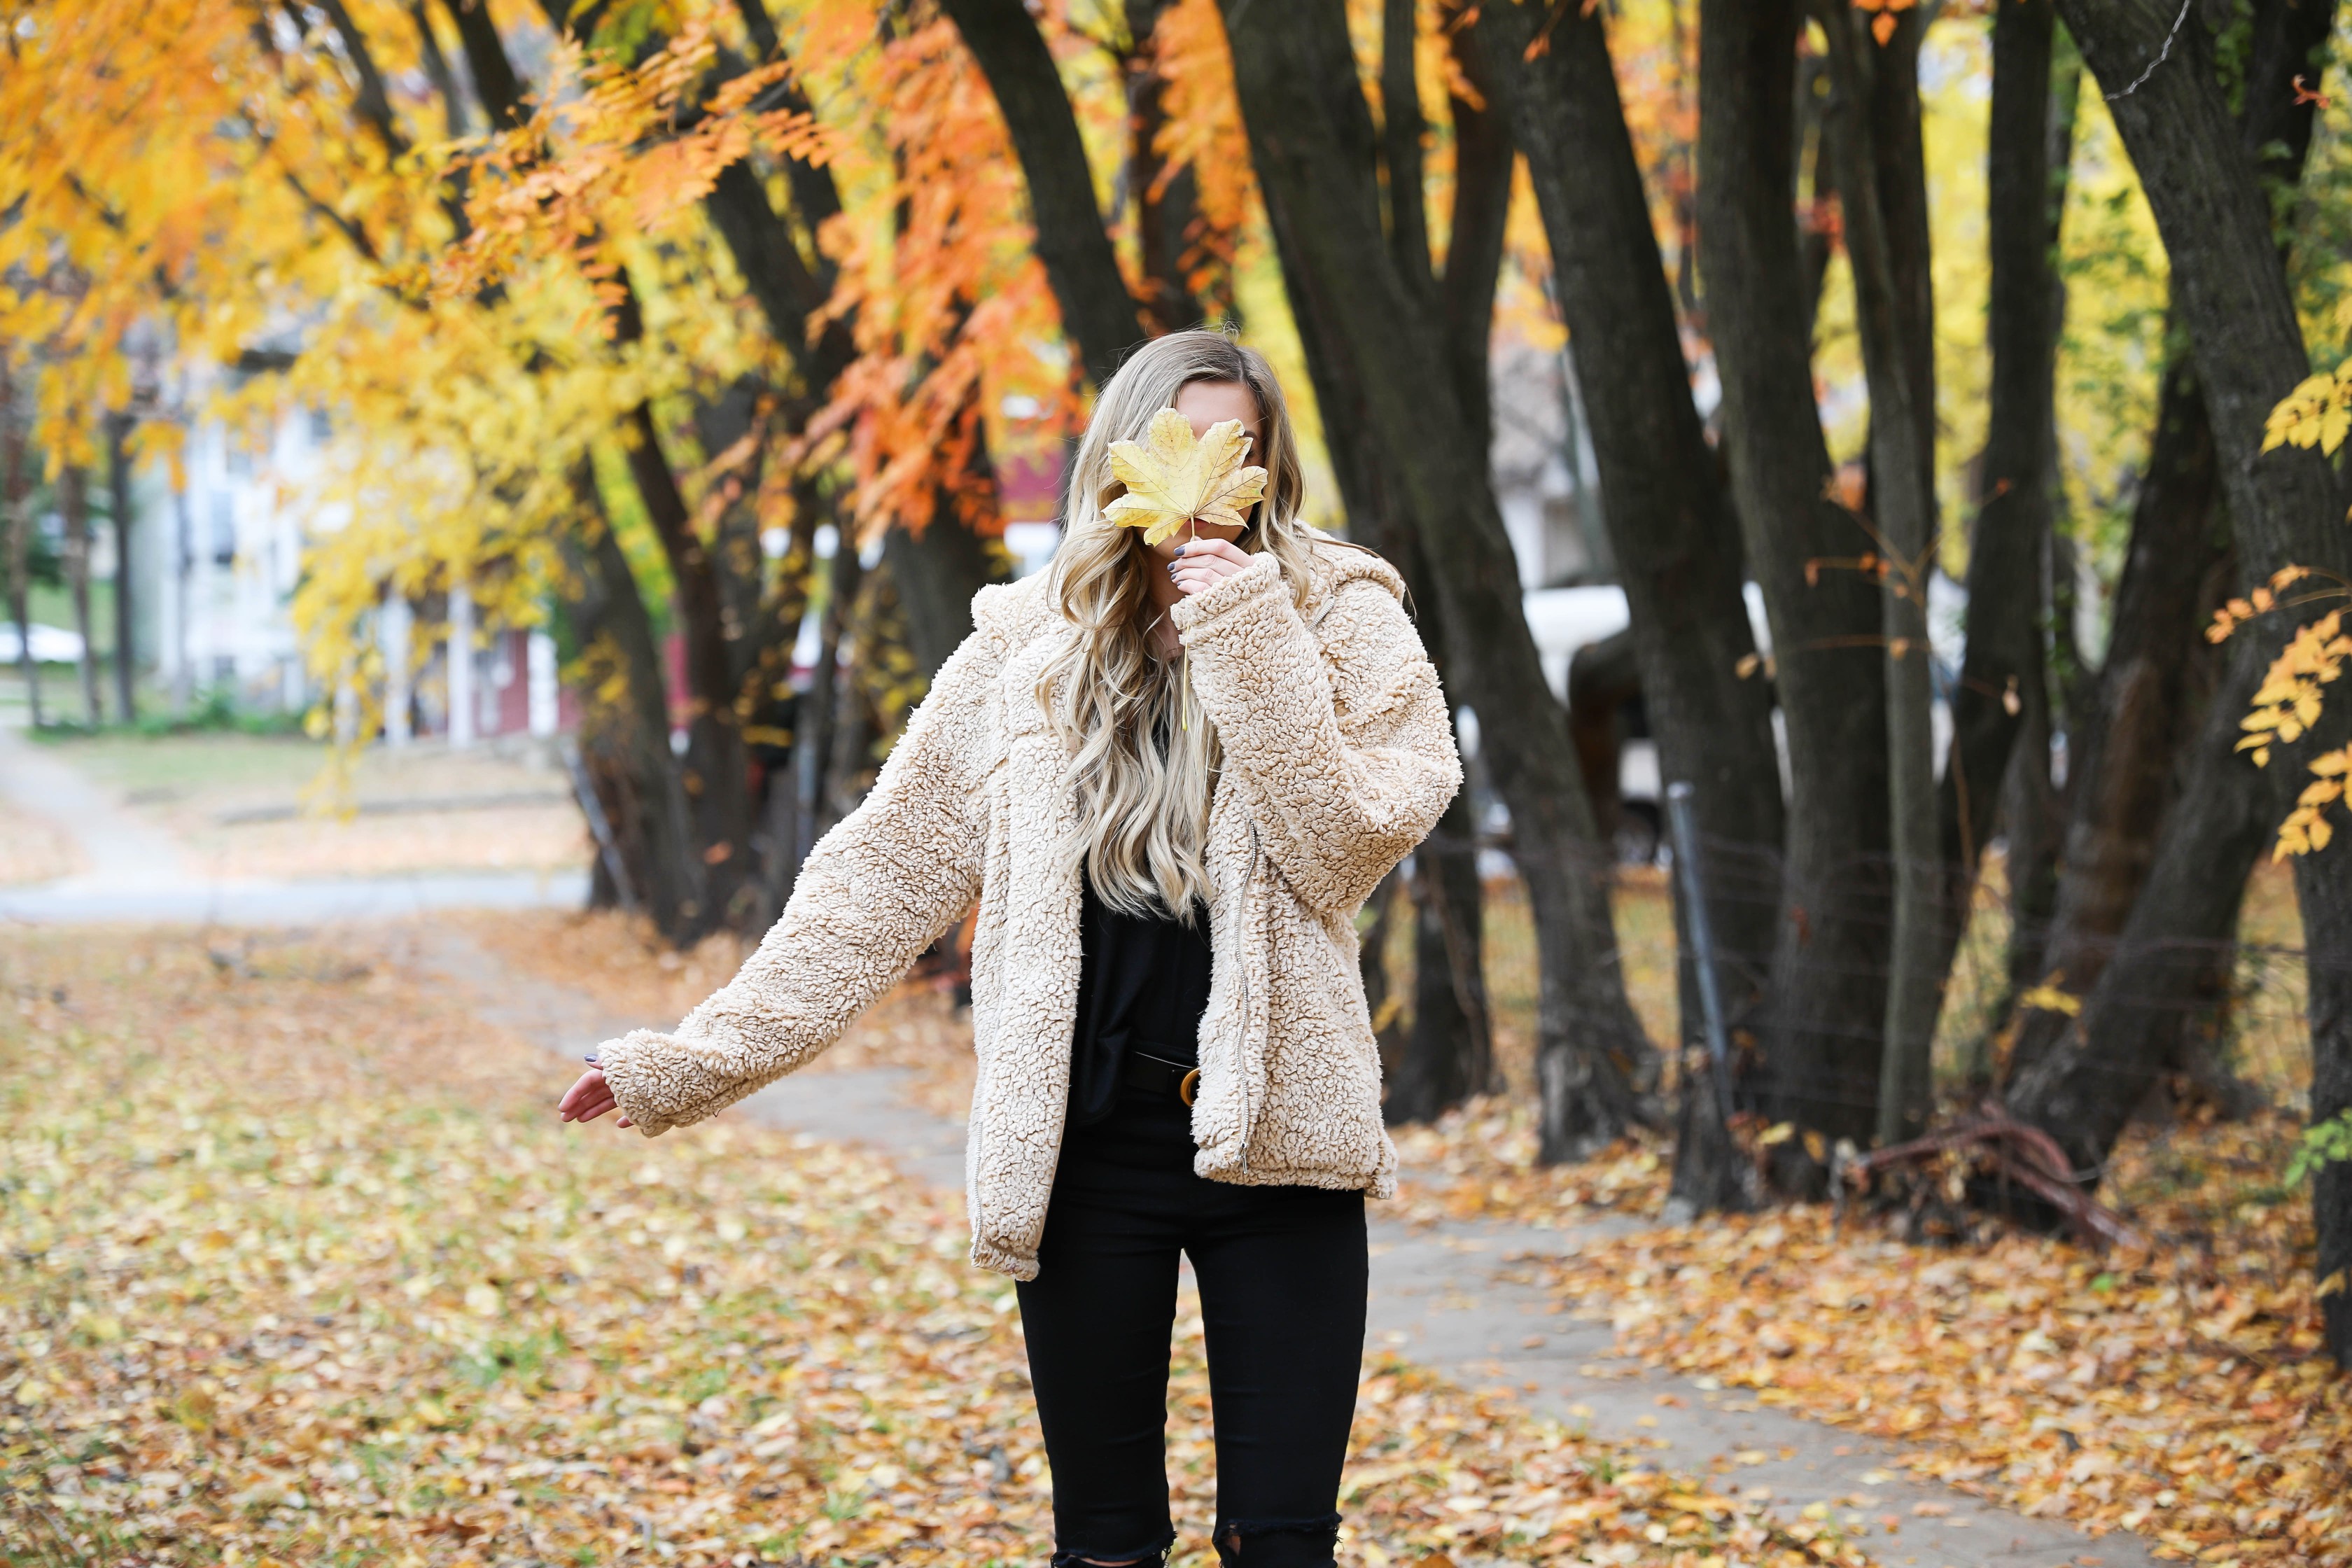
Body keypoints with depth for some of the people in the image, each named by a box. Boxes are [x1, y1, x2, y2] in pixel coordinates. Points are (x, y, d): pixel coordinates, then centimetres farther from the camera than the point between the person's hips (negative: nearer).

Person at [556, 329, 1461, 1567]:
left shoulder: (1341, 620, 2)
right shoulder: (1026, 647, 5)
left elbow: (1345, 846, -11)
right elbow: (882, 874, 6)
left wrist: (1243, 637, -16)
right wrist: (702, 1057, 1)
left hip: (1272, 1134, -1)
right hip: (1085, 1141, 1)